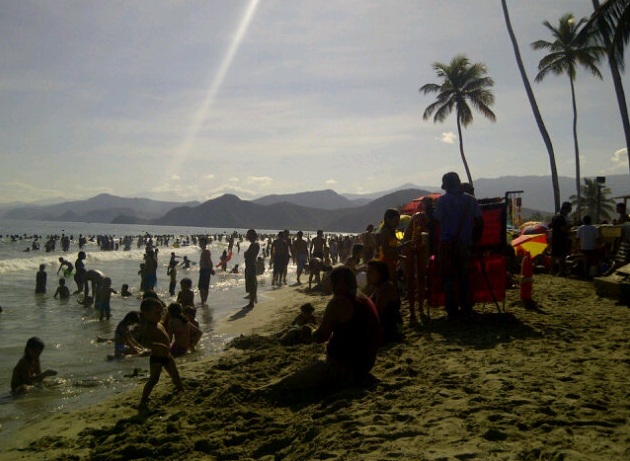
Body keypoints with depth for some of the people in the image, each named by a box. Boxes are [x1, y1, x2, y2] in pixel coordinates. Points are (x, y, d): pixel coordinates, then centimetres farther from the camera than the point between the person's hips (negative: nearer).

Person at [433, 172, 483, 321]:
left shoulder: (443, 200, -5)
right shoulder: (470, 200, 5)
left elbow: (436, 221, -8)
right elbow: (479, 222, 6)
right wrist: (475, 239, 16)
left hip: (446, 243, -3)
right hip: (465, 244, 3)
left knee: (448, 278, 3)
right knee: (464, 277, 11)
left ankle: (452, 312, 2)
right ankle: (466, 310, 12)